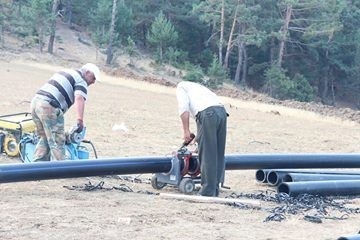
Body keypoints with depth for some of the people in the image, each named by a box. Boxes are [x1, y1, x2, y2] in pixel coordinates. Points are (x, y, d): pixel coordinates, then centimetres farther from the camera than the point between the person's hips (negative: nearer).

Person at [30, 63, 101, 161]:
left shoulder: (65, 72, 27)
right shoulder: (81, 81, 1)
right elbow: (79, 99, -17)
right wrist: (80, 121, -27)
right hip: (49, 107, -8)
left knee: (44, 139, 21)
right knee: (57, 142, -3)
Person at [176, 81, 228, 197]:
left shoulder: (181, 86, 21)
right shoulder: (199, 87, 40)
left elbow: (184, 107, 1)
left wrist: (186, 130, 1)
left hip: (207, 113, -7)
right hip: (222, 112, 7)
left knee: (207, 155, -3)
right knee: (218, 154, 12)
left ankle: (208, 191, -1)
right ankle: (215, 190, 16)